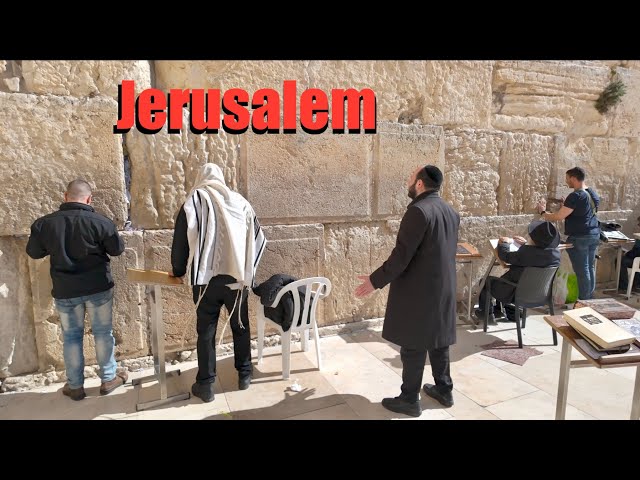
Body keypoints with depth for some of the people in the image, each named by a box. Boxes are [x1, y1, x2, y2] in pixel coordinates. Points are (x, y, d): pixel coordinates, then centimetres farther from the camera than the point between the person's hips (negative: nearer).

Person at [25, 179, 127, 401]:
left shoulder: (44, 223, -6)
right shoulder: (100, 222, -14)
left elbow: (33, 252, 8)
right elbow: (117, 249, -3)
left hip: (65, 291, 2)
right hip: (98, 287, -2)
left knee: (71, 336, 14)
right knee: (103, 332, 11)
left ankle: (75, 386, 25)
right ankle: (108, 379, 22)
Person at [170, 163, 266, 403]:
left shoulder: (195, 200, 0)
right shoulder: (240, 201, 9)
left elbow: (182, 239, -5)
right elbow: (258, 238, 11)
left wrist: (178, 270, 11)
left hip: (206, 278, -2)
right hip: (238, 277, 2)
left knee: (206, 332, 10)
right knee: (241, 327, 17)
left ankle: (205, 385, 18)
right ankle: (244, 374, 29)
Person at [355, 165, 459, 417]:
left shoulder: (418, 210, -19)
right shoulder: (451, 211, 8)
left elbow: (401, 255, -21)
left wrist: (375, 280, -14)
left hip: (417, 291, -8)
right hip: (443, 288, 9)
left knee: (414, 346, 3)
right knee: (438, 340, 19)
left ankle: (410, 400, 16)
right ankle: (444, 390, 33)